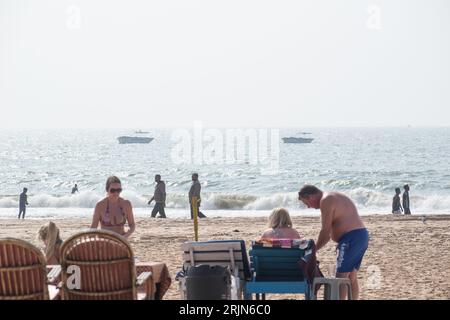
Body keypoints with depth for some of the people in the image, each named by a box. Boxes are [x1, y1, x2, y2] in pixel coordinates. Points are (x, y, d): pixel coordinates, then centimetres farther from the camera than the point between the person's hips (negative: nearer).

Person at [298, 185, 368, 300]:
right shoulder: (334, 197, 21)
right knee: (352, 277, 12)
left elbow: (326, 231, -13)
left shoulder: (326, 201, -9)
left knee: (341, 276, -8)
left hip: (351, 238, -10)